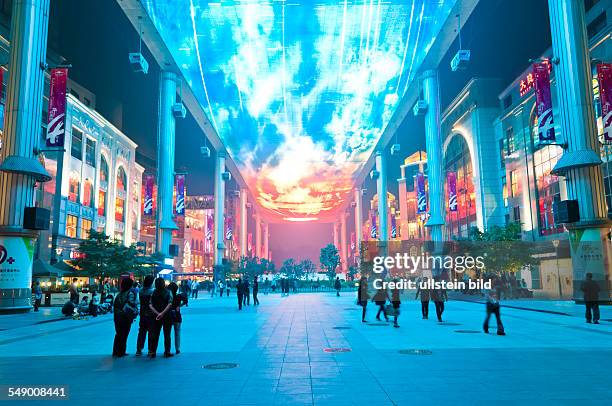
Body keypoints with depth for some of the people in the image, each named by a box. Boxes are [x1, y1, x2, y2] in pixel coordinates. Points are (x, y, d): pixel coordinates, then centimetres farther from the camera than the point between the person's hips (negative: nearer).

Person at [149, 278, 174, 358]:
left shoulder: (154, 292, -1)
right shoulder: (168, 292, -8)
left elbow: (150, 305, -9)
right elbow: (170, 304, -19)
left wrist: (157, 313, -13)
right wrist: (162, 313, -20)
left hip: (156, 316, 2)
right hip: (167, 316, -2)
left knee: (155, 334, 11)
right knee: (167, 334, 7)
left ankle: (152, 352, 11)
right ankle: (167, 352, 10)